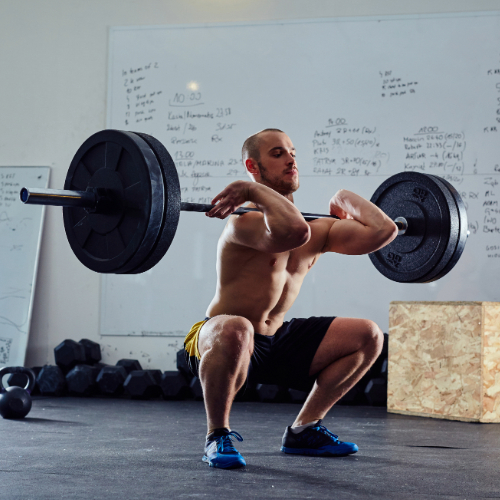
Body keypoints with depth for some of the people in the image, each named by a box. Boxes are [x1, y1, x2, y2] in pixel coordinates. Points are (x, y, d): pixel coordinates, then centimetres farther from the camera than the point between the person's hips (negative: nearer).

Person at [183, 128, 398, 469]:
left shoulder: (319, 229, 3)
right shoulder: (247, 220, -22)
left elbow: (383, 230, -7)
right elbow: (295, 231, -44)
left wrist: (345, 198, 7)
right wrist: (255, 190, -30)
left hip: (276, 343, 8)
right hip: (215, 343, -8)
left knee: (369, 336, 6)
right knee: (235, 330, -44)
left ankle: (303, 431, 13)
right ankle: (218, 436, -18)